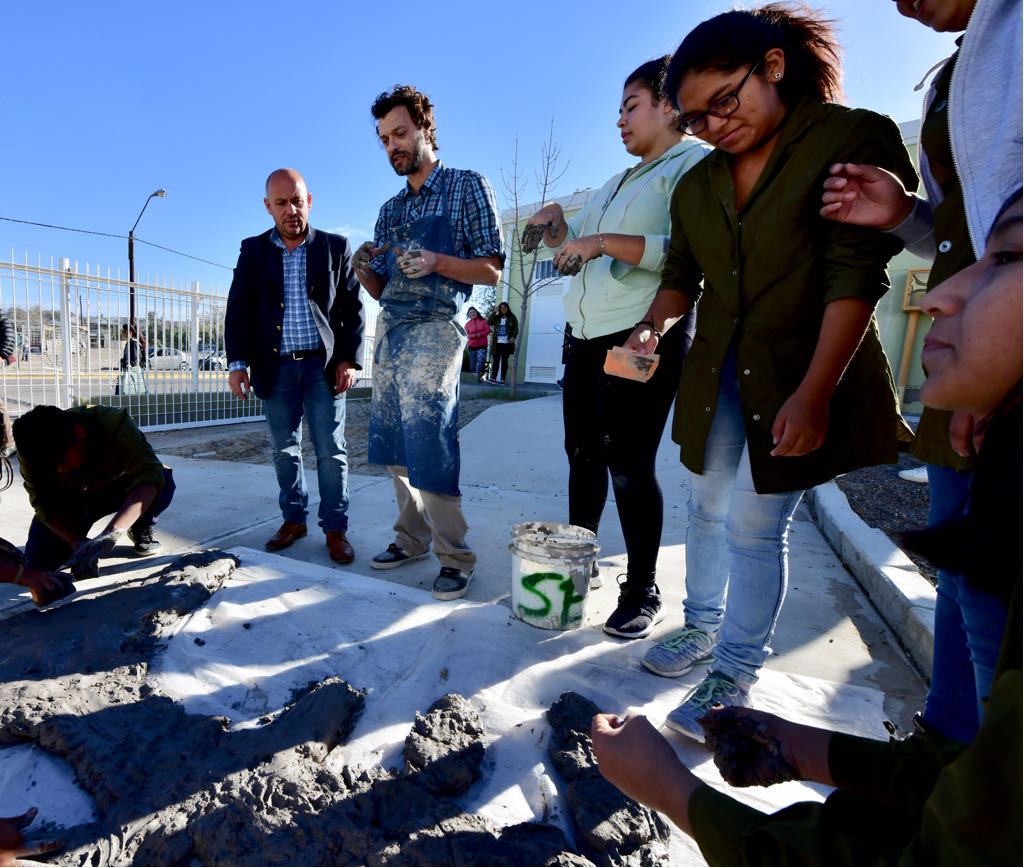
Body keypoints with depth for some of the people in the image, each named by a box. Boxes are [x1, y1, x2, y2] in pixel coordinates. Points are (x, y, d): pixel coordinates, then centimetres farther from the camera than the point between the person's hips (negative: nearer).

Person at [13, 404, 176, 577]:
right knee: (39, 561, -15)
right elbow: (44, 504, -18)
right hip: (70, 499, 2)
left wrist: (112, 533, -56)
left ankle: (141, 528, -1)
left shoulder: (112, 422, -37)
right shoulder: (34, 452, -26)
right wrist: (77, 542, -35)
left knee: (164, 482, -33)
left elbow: (150, 473, -47)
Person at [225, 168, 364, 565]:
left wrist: (349, 359, -7)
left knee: (331, 451, 0)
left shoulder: (336, 247, 4)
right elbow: (238, 309, 6)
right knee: (285, 450, 11)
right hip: (276, 367, 3)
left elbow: (353, 308, 2)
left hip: (324, 364, -2)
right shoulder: (252, 250, 9)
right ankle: (293, 518, 26)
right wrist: (237, 362, -4)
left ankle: (335, 527, 11)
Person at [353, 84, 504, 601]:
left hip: (433, 329, -7)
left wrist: (436, 262, -19)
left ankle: (454, 556, 1)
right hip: (388, 330, 7)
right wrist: (364, 270, -3)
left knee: (428, 445, -11)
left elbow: (491, 270, -4)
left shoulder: (468, 187, 4)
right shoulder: (390, 210, 21)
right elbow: (381, 289, 19)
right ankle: (412, 538, 21)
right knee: (394, 445, 7)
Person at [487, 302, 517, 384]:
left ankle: (503, 379, 2)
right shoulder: (496, 318, 14)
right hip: (497, 343, 2)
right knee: (496, 360, -3)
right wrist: (495, 313, -4)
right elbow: (489, 322, -1)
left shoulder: (512, 317, 7)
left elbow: (516, 329, -1)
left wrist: (513, 337, -17)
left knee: (504, 361, 1)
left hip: (507, 343, -2)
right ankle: (493, 377, -5)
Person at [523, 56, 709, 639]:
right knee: (583, 456, 11)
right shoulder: (618, 183, 24)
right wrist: (558, 227, 8)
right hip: (588, 339, 8)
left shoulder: (695, 163, -2)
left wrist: (604, 241, -19)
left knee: (629, 465, -6)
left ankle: (643, 592, 11)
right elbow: (576, 254, 27)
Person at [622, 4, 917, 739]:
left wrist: (815, 391, -24)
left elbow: (859, 274, -16)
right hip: (717, 374, 6)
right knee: (708, 508, 12)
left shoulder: (856, 138, -8)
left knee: (755, 525, -3)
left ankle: (736, 674, 15)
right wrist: (655, 324, -9)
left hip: (801, 377, -5)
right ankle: (702, 626, 32)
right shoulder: (697, 184, 9)